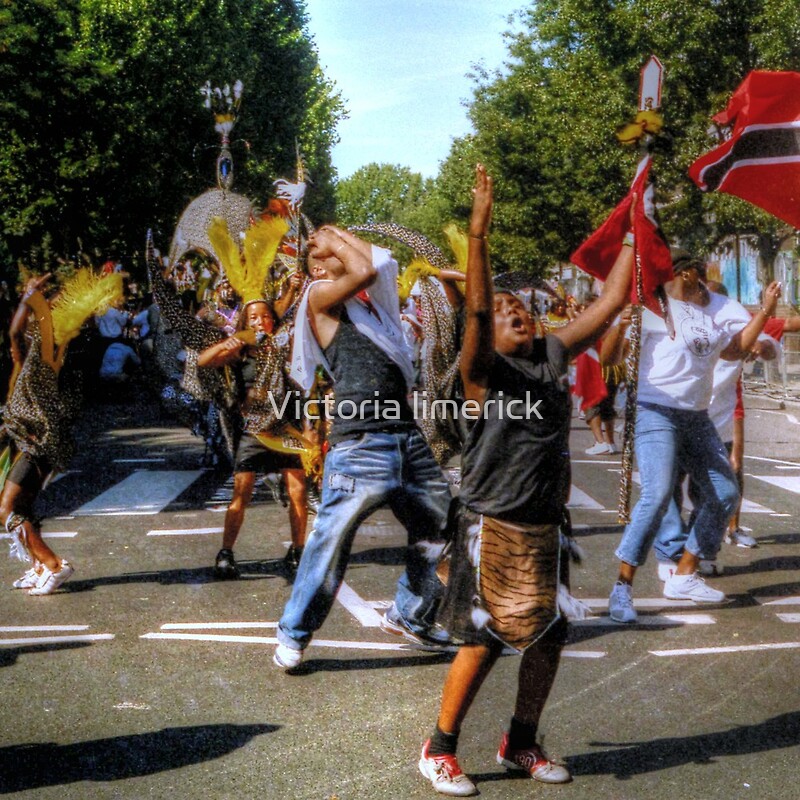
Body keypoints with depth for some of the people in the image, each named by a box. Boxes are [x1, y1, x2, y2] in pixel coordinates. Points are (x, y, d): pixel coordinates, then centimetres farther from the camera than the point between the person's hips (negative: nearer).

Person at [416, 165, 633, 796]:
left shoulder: (555, 354, 8)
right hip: (494, 525, -6)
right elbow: (476, 307, -25)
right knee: (484, 641, -3)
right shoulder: (484, 371, -7)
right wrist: (479, 233, -34)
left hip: (546, 526, 6)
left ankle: (521, 744, 30)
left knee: (548, 638, 12)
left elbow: (610, 303, 10)